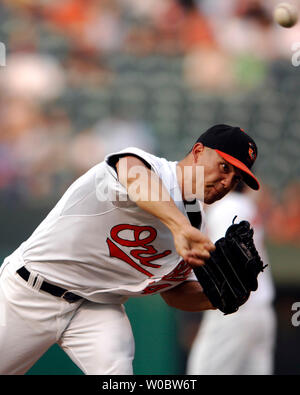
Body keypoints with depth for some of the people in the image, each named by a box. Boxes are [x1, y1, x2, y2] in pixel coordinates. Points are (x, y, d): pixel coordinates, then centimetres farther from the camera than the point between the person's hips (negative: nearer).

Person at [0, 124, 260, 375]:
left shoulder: (195, 224, 3)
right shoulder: (150, 166, -20)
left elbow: (174, 292, 12)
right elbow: (135, 176, -46)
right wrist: (180, 227, -63)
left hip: (100, 308, 5)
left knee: (116, 371, -22)